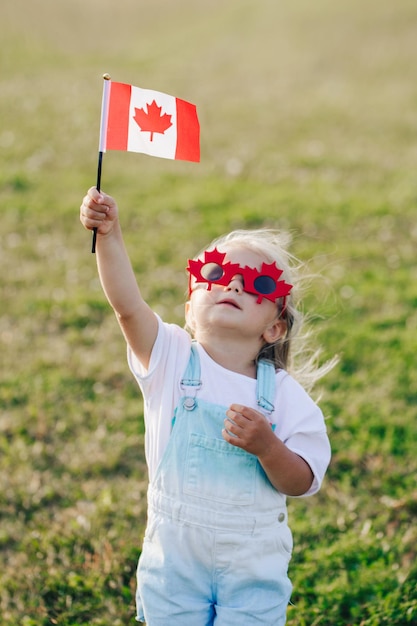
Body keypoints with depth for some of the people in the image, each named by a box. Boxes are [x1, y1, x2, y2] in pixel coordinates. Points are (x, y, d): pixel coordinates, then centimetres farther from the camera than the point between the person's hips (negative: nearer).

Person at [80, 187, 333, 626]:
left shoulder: (283, 393, -8)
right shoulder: (171, 359, -8)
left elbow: (301, 483, -9)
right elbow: (126, 305, -24)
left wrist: (266, 446, -28)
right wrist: (109, 235, -38)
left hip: (253, 563, 0)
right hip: (174, 557, 0)